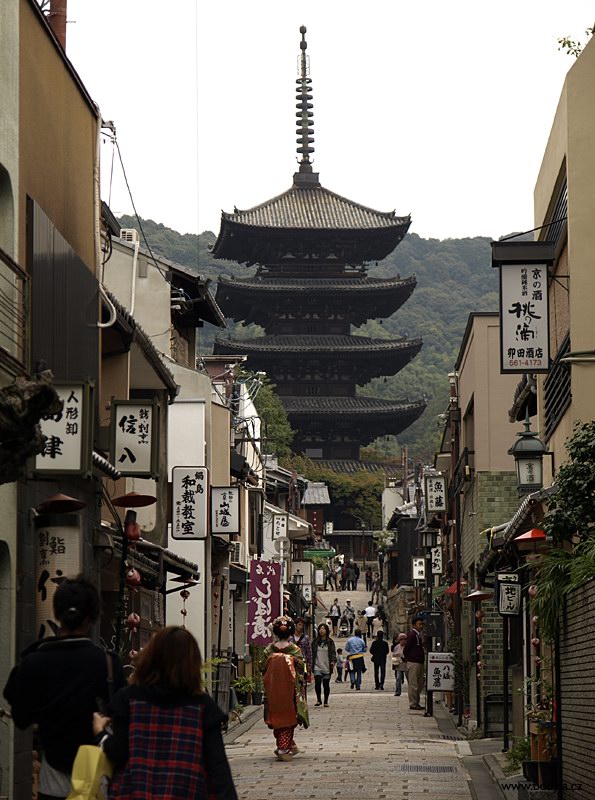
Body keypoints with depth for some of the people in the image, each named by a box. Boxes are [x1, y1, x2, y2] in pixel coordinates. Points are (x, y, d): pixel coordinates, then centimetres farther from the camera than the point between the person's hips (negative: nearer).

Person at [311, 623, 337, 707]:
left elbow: (333, 653, 0)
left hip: (327, 667, 0)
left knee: (326, 684, 4)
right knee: (317, 683, -14)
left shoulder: (330, 642, 4)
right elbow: (312, 653, 10)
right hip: (317, 666, 0)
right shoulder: (315, 642, 8)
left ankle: (326, 701, 16)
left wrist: (333, 661, -17)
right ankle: (318, 700, 1)